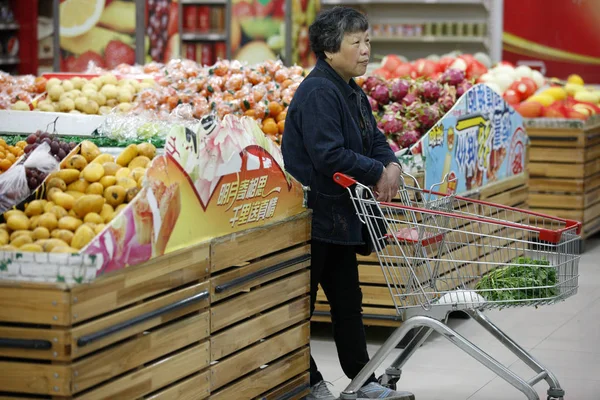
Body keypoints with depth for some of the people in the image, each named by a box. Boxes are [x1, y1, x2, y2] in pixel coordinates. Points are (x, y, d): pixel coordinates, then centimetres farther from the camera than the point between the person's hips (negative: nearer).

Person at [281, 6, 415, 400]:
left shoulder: (353, 92, 12)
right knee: (300, 305, 3)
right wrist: (377, 173, -19)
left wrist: (392, 164, -8)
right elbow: (329, 155, -29)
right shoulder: (318, 92, -20)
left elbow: (375, 141, 15)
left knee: (348, 301, 16)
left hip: (338, 217, 11)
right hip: (311, 216, -11)